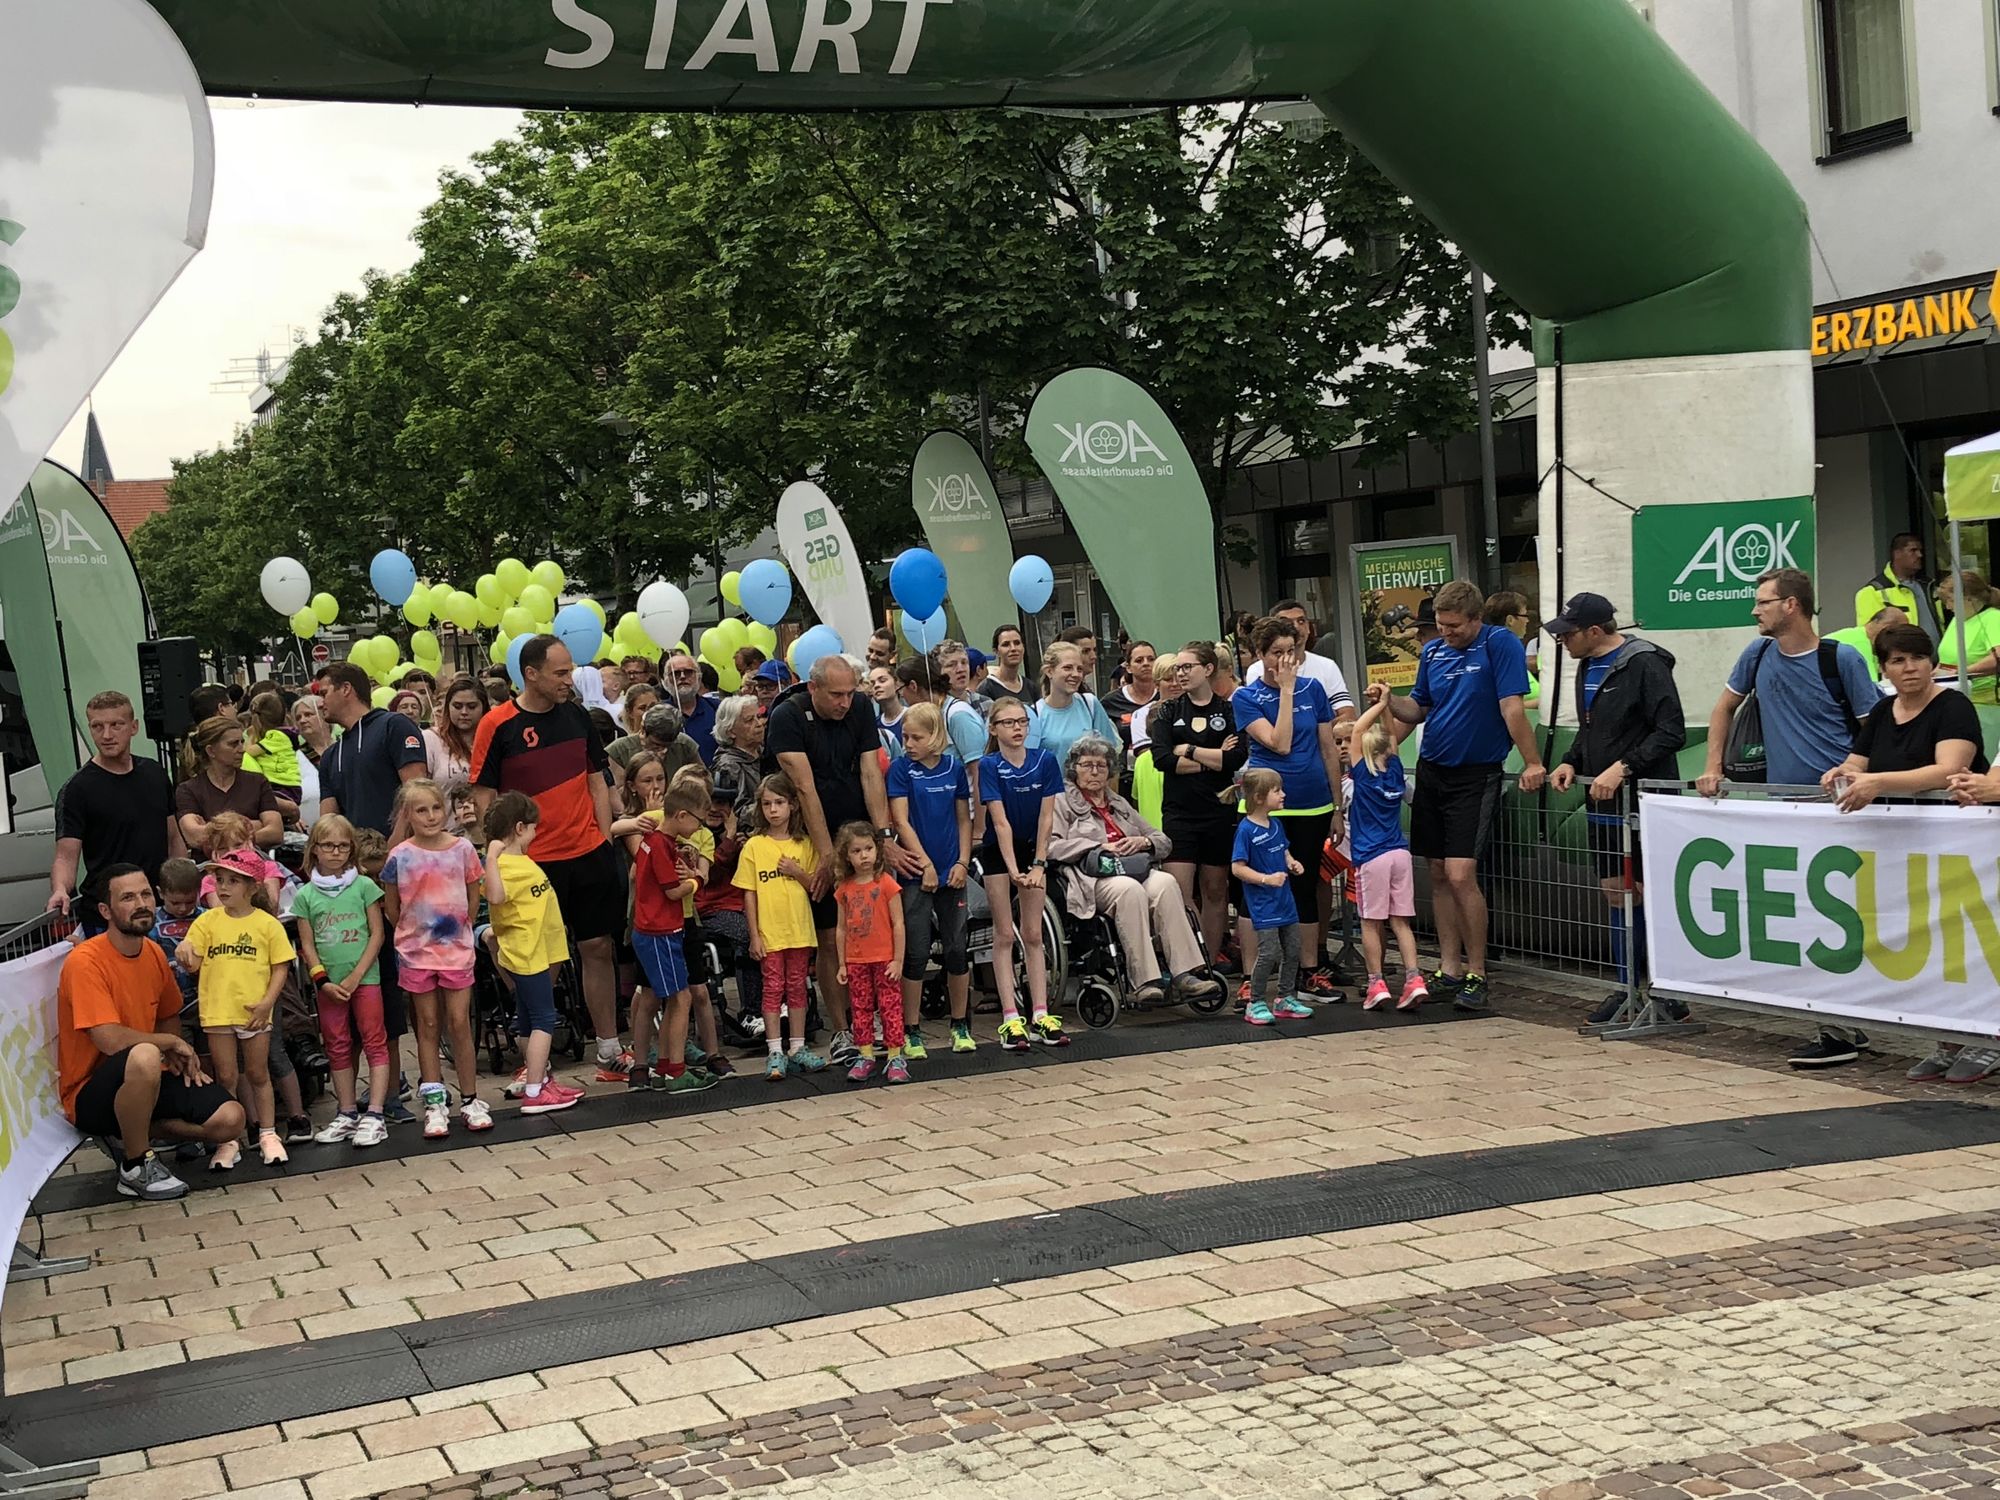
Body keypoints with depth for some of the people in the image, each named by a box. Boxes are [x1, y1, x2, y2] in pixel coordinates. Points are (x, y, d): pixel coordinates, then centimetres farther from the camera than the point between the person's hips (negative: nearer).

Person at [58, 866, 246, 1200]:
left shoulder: (154, 953, 3)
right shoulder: (86, 961, -20)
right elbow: (110, 1040, -29)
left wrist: (182, 1060, 1)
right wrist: (172, 1044, -13)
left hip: (148, 1081, 7)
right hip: (92, 1095, -7)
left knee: (230, 1120, -12)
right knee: (144, 1056, -40)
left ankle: (133, 1133, 9)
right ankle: (136, 1167, -17)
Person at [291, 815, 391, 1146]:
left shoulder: (364, 886, 0)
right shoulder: (305, 895, 5)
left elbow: (377, 934, -3)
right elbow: (307, 945, 5)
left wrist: (355, 976, -10)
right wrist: (323, 981, -8)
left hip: (364, 977, -2)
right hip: (328, 983, 2)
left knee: (375, 1042, -5)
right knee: (338, 1048, 8)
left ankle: (374, 1116, -5)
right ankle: (347, 1114, 16)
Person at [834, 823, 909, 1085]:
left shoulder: (886, 883, -7)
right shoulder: (844, 889, 4)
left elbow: (898, 924, -7)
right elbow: (841, 928, 10)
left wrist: (898, 960, -10)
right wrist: (842, 964, 8)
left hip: (884, 959, -4)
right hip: (856, 961, 4)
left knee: (890, 1006, -1)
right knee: (861, 1009, 8)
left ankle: (896, 1058, 2)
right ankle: (865, 1057, 15)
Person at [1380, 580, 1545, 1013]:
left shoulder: (1500, 645, -10)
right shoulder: (1433, 652, 8)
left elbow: (1512, 707, -16)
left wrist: (1532, 763, -19)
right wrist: (1390, 702, -4)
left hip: (1476, 775, -6)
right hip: (1432, 770, 6)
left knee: (1460, 875, -14)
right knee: (1439, 875, 8)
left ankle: (1476, 976, -4)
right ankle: (1449, 970, 16)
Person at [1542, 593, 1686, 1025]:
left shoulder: (1645, 665, -14)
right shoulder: (1587, 667, 14)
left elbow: (1671, 732, -18)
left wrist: (1624, 767, -22)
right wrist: (1571, 762, 8)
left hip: (1644, 800, -8)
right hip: (1604, 804, 9)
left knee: (1649, 894, -5)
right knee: (1615, 894, 11)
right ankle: (1628, 987, 19)